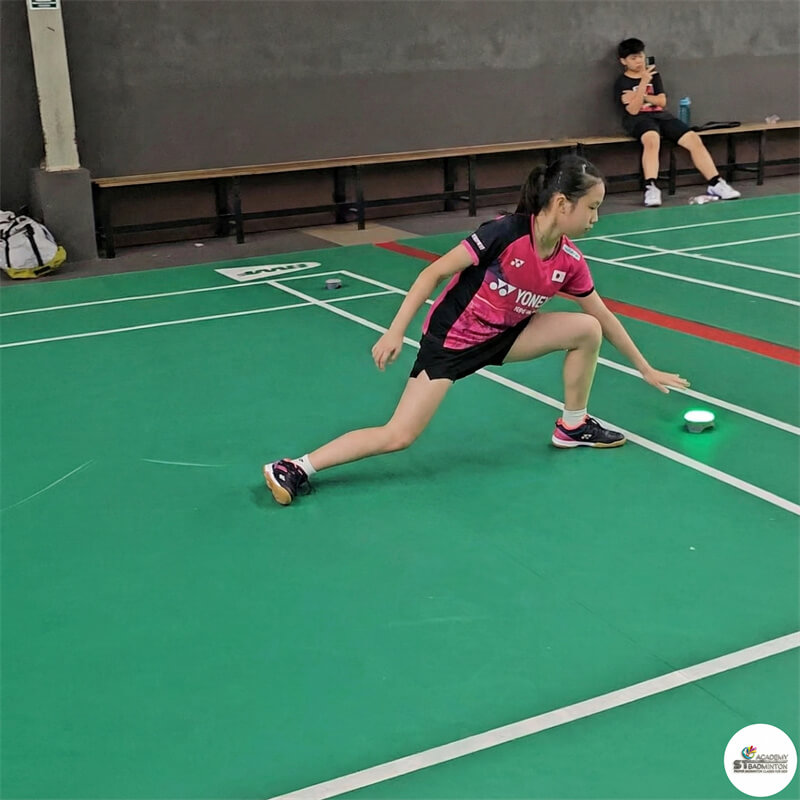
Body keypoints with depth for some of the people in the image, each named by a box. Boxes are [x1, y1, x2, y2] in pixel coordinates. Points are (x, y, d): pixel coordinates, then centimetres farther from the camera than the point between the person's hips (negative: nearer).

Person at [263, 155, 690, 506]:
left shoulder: (570, 262, -8)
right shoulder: (505, 233, -27)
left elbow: (604, 318, 7)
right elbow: (434, 273, -21)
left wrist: (647, 370, 13)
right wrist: (395, 332, -26)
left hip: (505, 336, 6)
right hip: (450, 340, -6)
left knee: (586, 330, -8)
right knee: (398, 436, -16)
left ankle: (572, 427, 11)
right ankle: (296, 468, -5)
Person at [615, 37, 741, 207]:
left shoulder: (653, 74, 18)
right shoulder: (621, 83, 3)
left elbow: (662, 102, 9)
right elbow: (633, 110, -11)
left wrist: (640, 96, -4)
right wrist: (643, 82, -18)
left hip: (661, 116, 5)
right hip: (639, 120, -5)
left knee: (694, 139, -15)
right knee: (652, 139, -41)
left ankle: (715, 183, -12)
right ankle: (651, 188, -48)